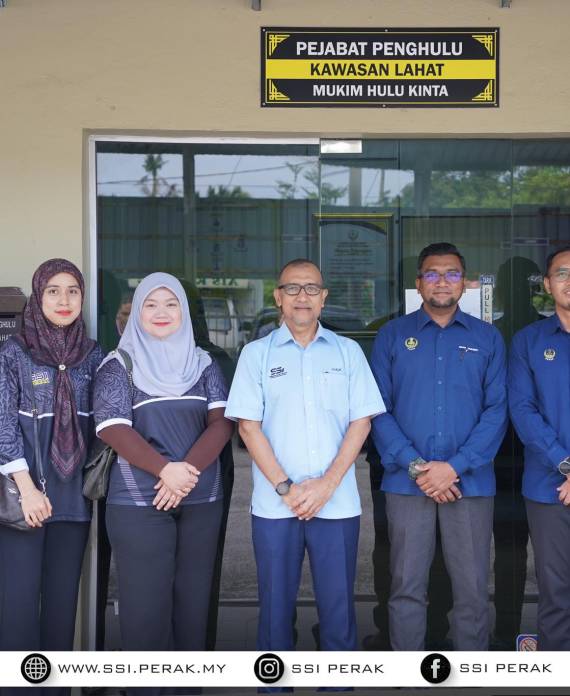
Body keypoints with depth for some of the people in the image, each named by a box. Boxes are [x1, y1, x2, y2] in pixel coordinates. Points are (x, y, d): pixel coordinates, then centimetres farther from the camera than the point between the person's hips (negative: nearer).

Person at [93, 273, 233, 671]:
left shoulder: (203, 364, 11)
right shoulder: (119, 365, 2)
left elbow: (222, 421, 0)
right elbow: (113, 428, -9)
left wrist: (188, 470, -16)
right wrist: (166, 469, -20)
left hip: (202, 500, 3)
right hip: (138, 502, -3)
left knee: (193, 598, 6)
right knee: (146, 603, -3)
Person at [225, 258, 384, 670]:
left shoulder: (348, 351, 8)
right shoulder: (257, 354, 6)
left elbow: (361, 421, 3)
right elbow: (248, 425, 0)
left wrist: (328, 483, -8)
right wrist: (285, 487, -9)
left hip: (337, 503, 1)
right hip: (274, 505, 0)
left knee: (339, 609, 4)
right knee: (276, 609, 6)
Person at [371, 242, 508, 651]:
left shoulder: (487, 338, 8)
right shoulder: (393, 336, 7)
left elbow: (497, 410, 0)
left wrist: (455, 467, -11)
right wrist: (415, 466, -12)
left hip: (470, 481, 0)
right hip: (407, 481, 0)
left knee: (473, 590, 3)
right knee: (407, 588, 4)